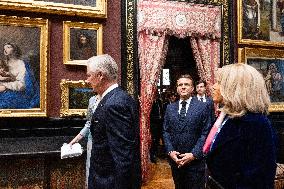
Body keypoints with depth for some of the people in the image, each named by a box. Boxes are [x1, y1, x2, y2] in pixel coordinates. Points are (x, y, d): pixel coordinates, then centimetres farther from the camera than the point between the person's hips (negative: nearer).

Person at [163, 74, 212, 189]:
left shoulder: (202, 107, -4)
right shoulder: (170, 108, 8)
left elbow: (205, 133, -7)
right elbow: (166, 131, 7)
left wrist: (194, 154, -15)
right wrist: (170, 151, -7)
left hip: (195, 160, -3)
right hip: (175, 160, 3)